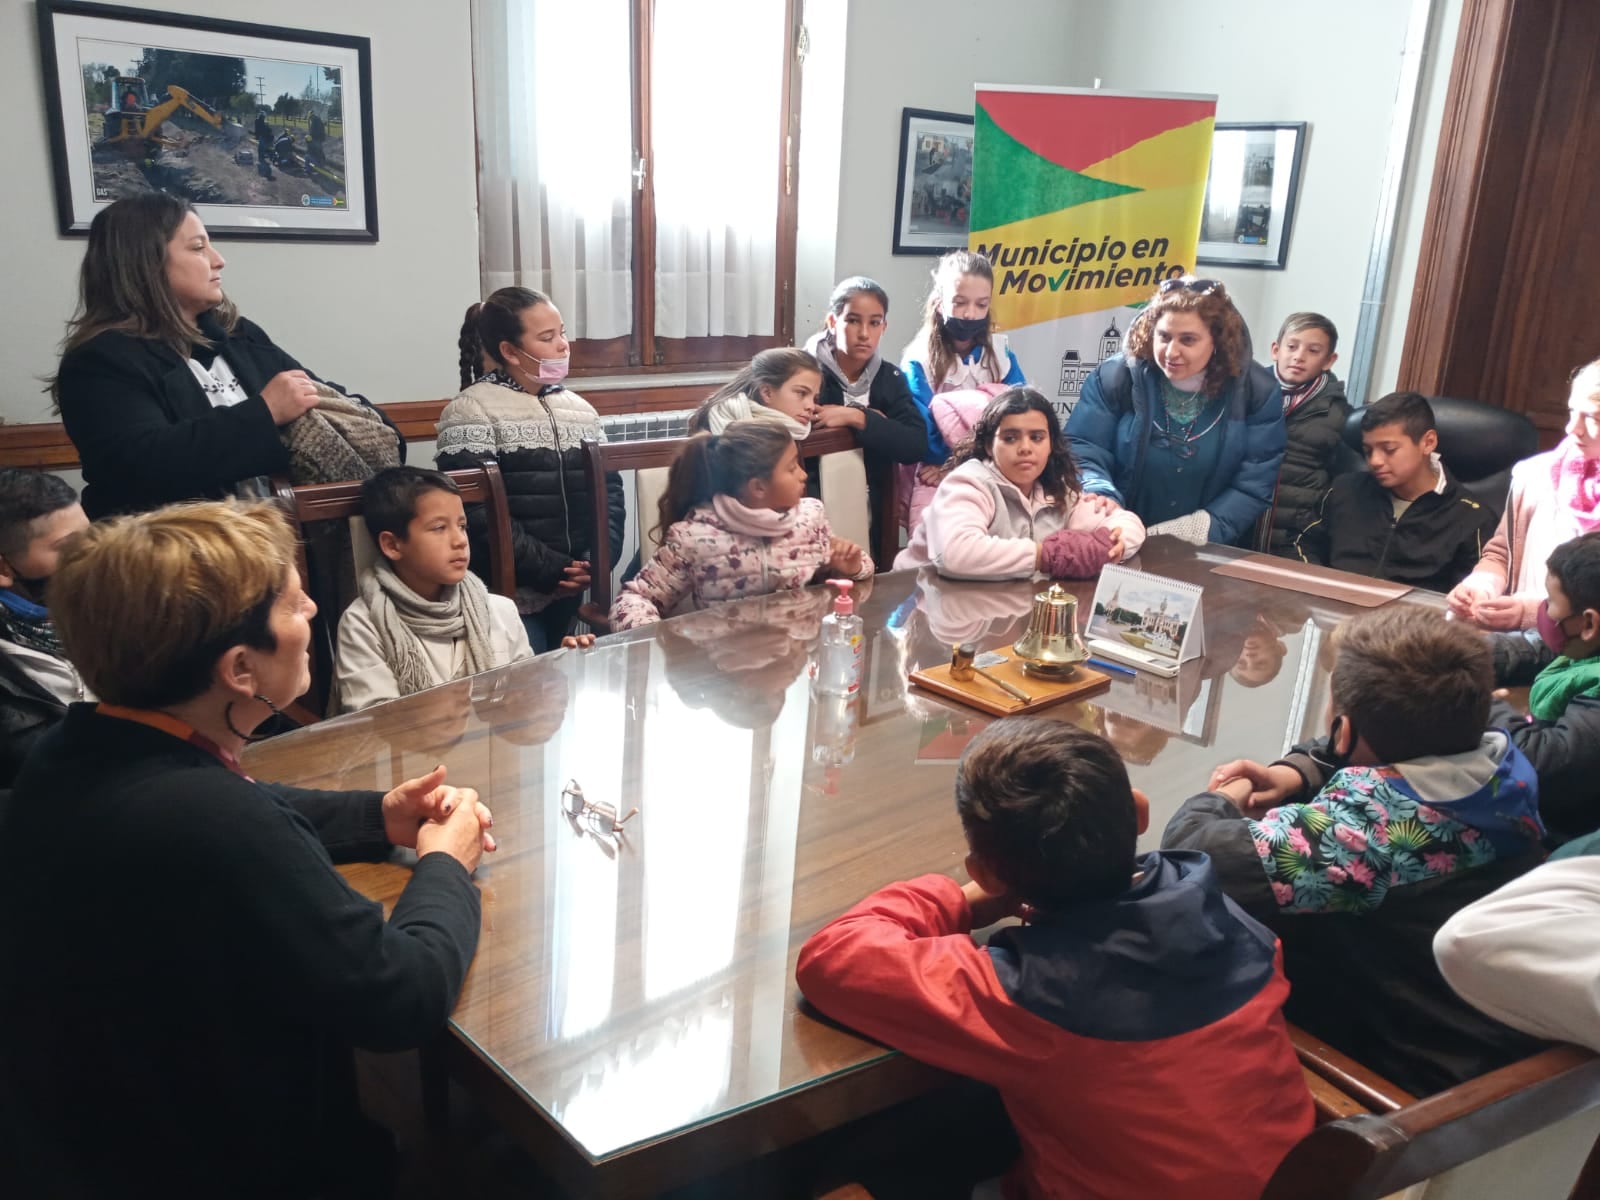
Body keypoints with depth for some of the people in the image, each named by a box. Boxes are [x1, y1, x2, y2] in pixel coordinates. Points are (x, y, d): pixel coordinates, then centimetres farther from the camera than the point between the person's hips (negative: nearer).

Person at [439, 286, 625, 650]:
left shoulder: (579, 408, 9)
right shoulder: (471, 411, -10)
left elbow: (609, 486, 9)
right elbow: (476, 515, -19)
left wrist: (601, 557, -9)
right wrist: (550, 569, -18)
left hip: (569, 592, 6)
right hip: (509, 597, -6)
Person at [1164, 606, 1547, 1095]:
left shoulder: (1365, 826, -34)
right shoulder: (1509, 766, -9)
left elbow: (1193, 855, -37)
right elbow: (1393, 748, 12)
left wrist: (1223, 798, -15)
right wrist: (1296, 773, -3)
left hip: (1421, 1083, -8)